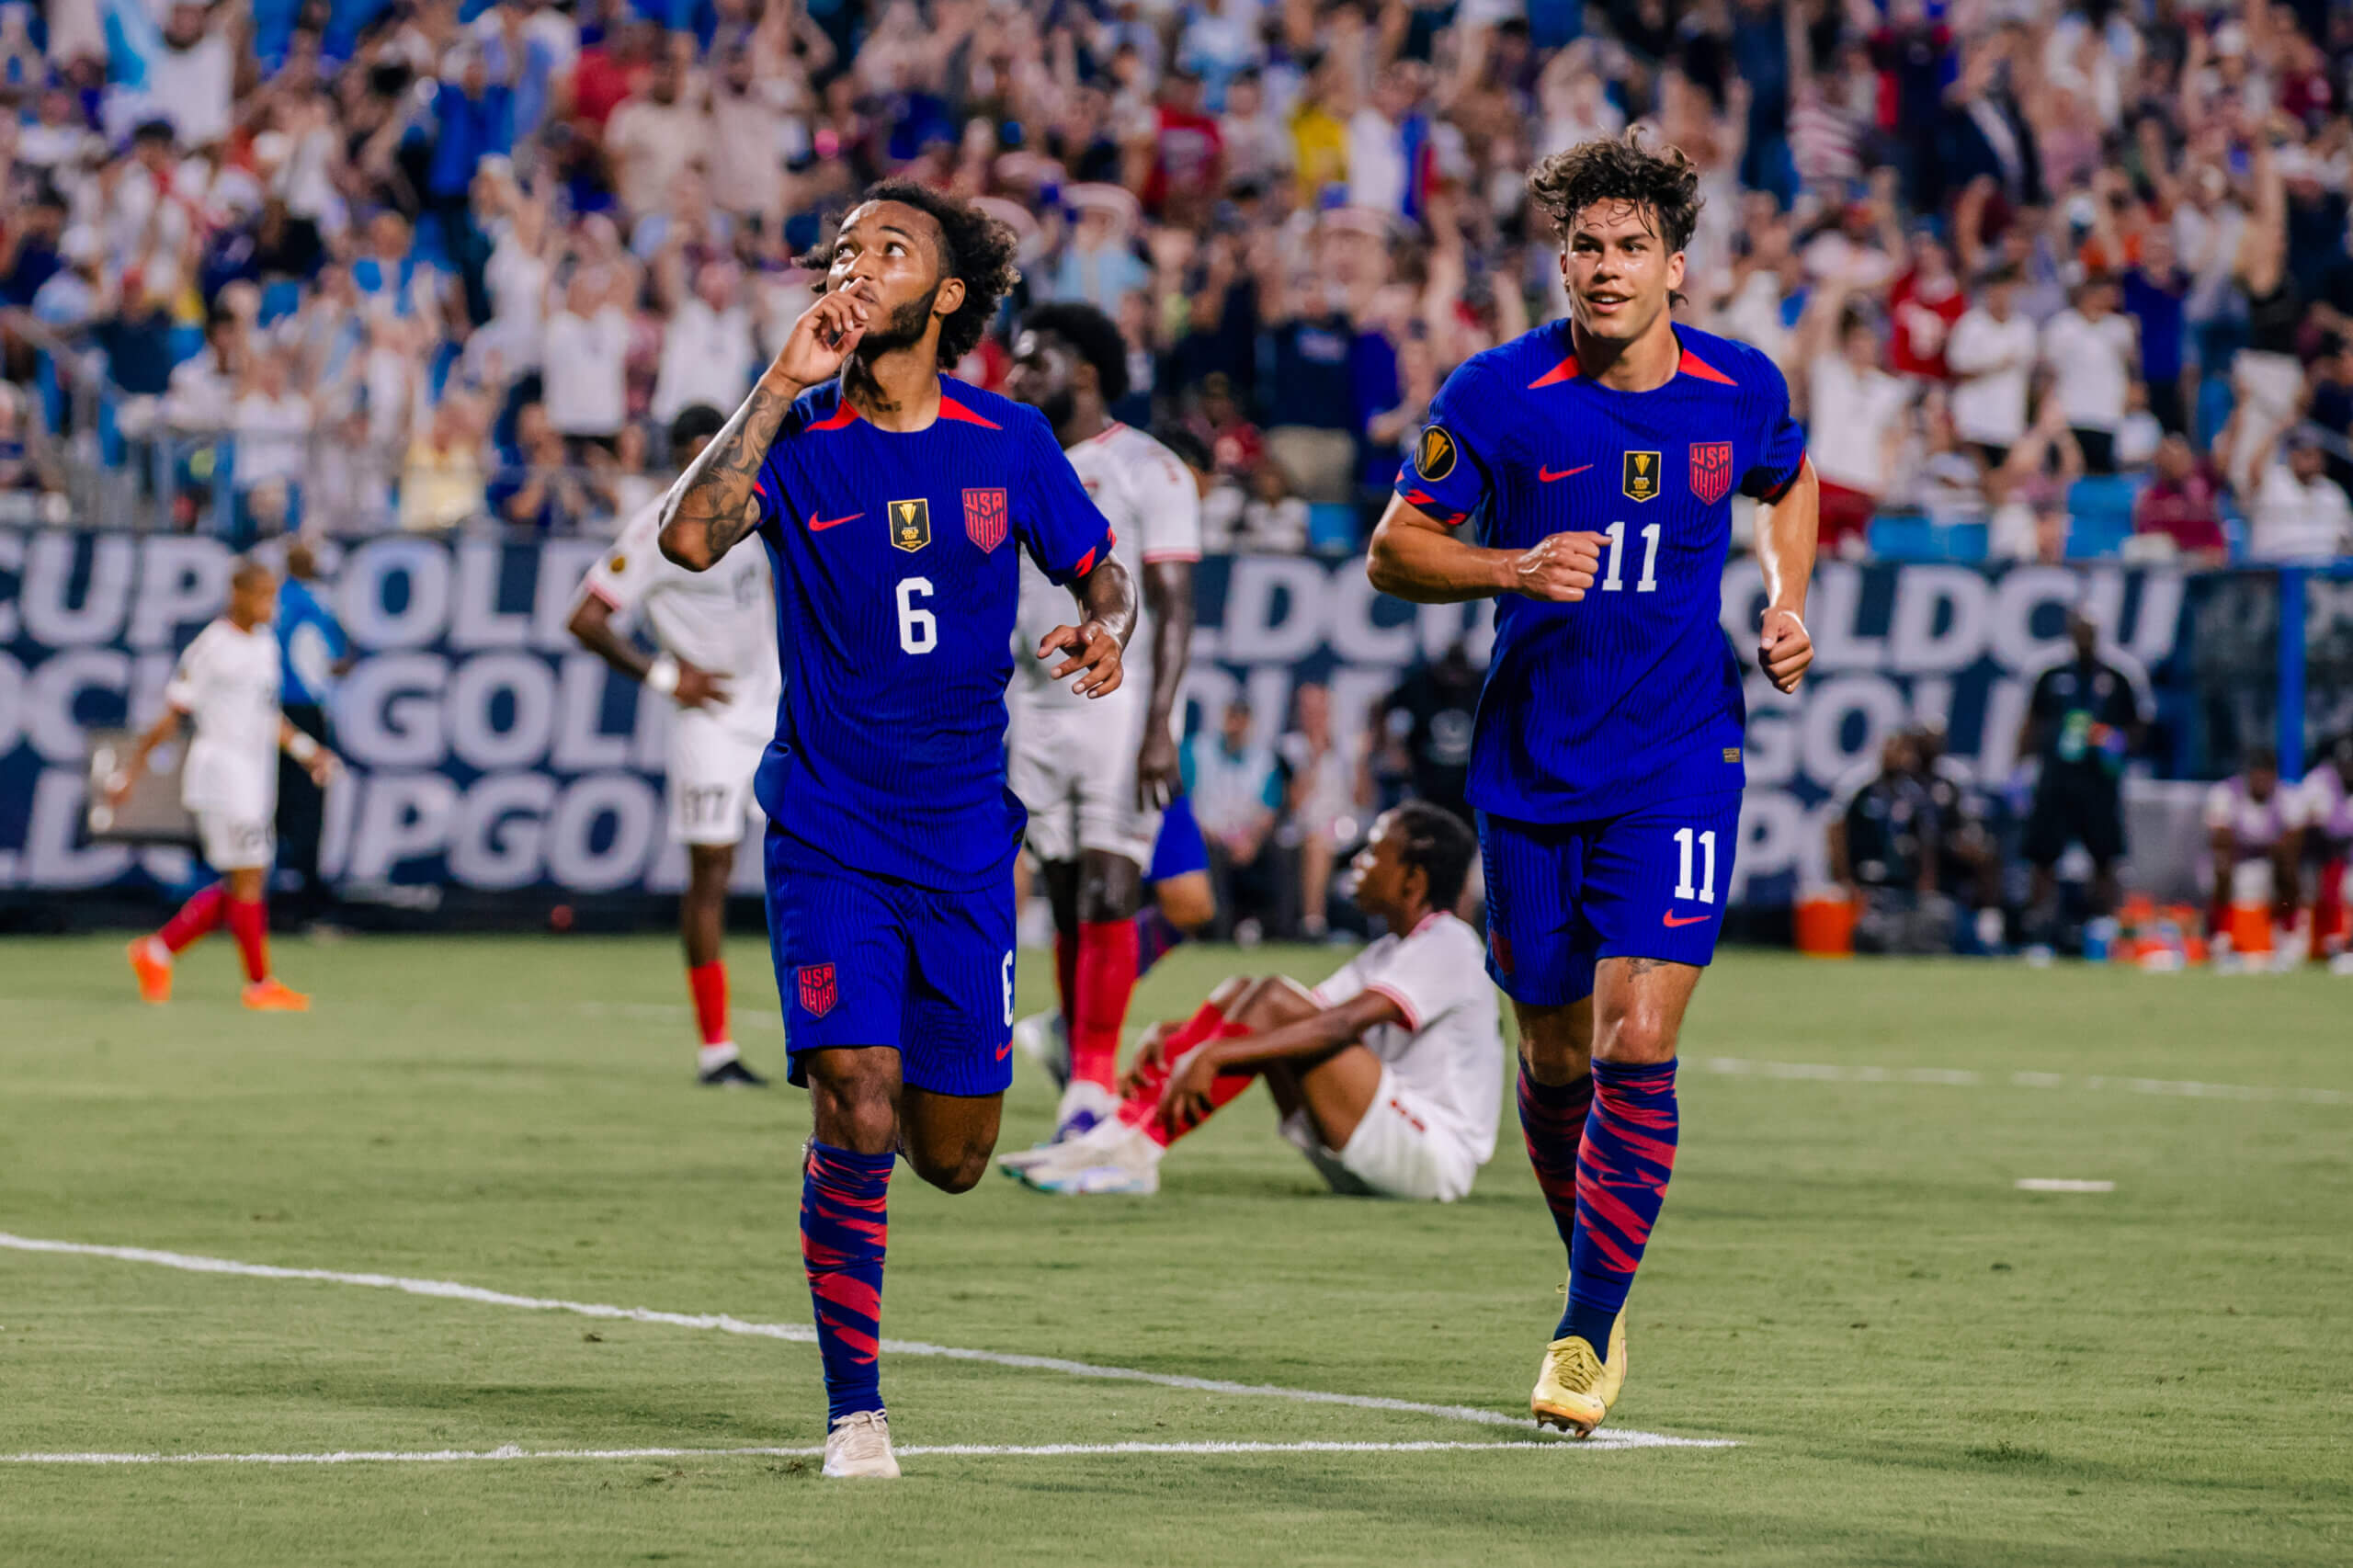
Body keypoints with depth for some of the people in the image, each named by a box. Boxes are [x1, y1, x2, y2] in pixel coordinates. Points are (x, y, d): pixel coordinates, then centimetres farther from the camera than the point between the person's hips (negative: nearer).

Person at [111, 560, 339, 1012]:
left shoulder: (265, 645, 13)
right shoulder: (210, 647, -10)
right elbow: (172, 715, -8)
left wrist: (305, 749, 13)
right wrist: (131, 770, -7)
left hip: (255, 778, 9)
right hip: (221, 768, -9)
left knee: (244, 884, 8)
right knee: (248, 877, -8)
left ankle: (158, 950, 19)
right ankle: (260, 984, -1)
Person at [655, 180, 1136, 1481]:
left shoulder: (1009, 442, 2)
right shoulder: (798, 437, -4)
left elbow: (1098, 568, 15)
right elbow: (690, 537, -23)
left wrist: (1105, 626, -8)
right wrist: (784, 385, -22)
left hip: (965, 838, 2)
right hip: (828, 835, -2)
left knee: (951, 1157, 5)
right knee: (855, 1117, -16)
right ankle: (853, 1409, -2)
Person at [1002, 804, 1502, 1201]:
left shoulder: (1448, 947, -11)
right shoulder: (1389, 953, 20)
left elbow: (1343, 1023, -25)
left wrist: (1216, 1054, -32)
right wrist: (1172, 1034, -2)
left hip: (1436, 1155, -9)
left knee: (1274, 1001, -21)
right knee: (1242, 993, 1)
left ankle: (1134, 1153, -28)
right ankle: (1119, 1136, -13)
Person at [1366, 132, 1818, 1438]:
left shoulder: (1740, 388, -2)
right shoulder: (1501, 396, -9)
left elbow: (1789, 484, 21)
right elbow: (1393, 551, -4)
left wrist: (1787, 603, 4)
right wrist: (1514, 569, -22)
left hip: (1678, 762, 0)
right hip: (1533, 768, 0)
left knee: (1636, 1042, -14)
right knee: (1555, 1055, 9)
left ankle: (1587, 1335, -6)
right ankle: (1597, 1285, 33)